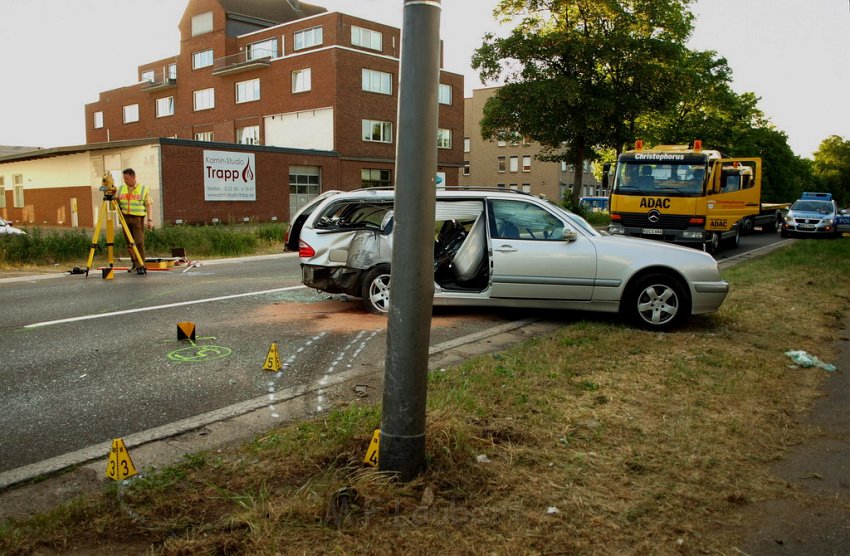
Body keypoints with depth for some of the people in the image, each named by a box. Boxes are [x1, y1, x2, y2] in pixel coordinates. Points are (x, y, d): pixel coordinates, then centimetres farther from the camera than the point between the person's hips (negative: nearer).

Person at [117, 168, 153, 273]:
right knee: (129, 243, 8)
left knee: (139, 242, -11)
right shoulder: (121, 189, 13)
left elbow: (148, 205, -2)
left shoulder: (143, 189, 1)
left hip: (138, 218, -4)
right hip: (125, 218, 5)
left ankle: (140, 266, -9)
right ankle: (134, 263, 21)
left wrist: (150, 220, -9)